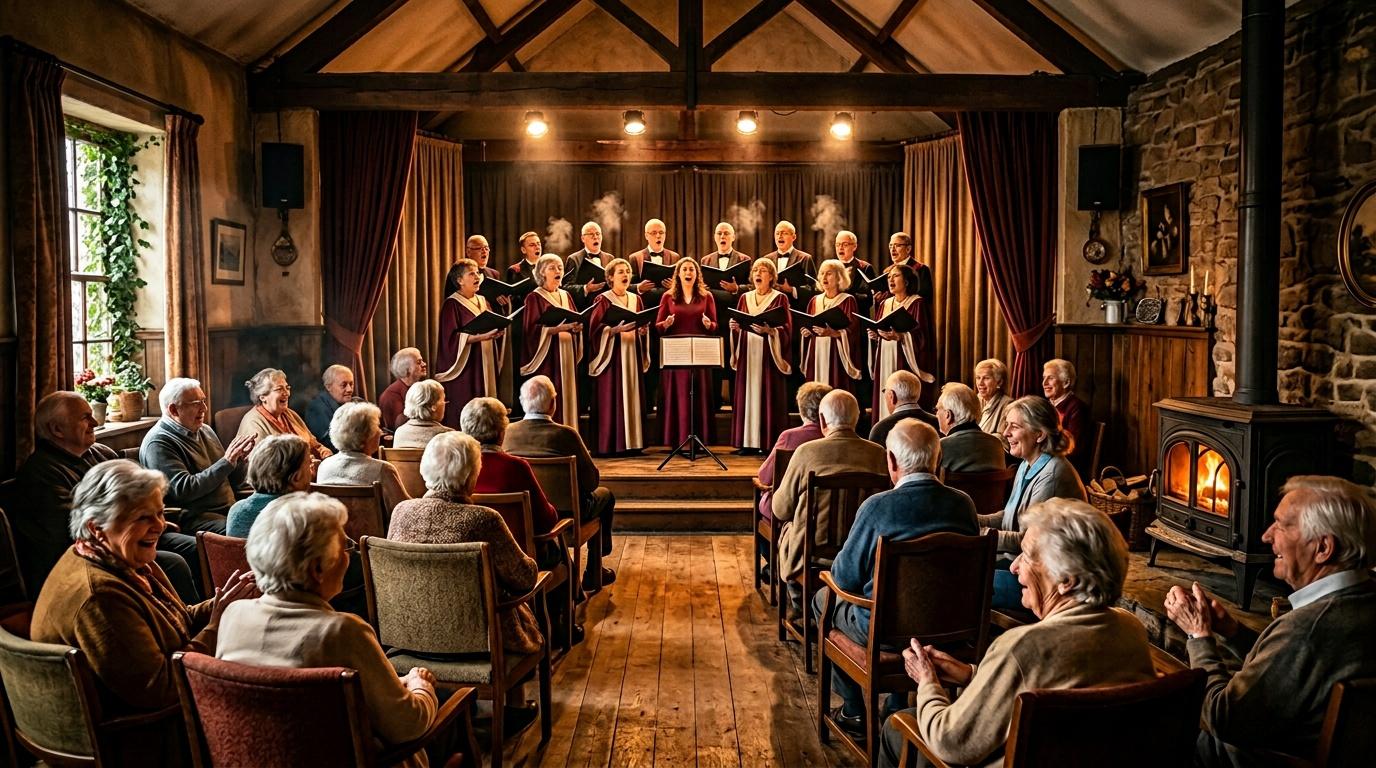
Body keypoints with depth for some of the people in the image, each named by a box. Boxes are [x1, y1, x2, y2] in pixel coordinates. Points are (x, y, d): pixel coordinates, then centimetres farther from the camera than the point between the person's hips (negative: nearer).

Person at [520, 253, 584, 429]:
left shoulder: (566, 296, 16)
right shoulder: (534, 298, -4)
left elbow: (576, 321, 17)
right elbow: (532, 329, -12)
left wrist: (577, 326, -7)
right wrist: (560, 327, -24)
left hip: (568, 355, 6)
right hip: (548, 357, -6)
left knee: (567, 398, 5)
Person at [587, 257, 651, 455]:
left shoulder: (636, 300, 13)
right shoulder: (603, 300, -4)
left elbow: (643, 326, 17)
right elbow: (595, 329, -11)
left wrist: (643, 330, -5)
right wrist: (618, 329, -23)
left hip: (633, 355, 6)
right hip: (612, 356, -5)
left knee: (632, 397, 5)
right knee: (612, 399, -7)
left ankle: (632, 442, 10)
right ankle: (610, 445, -3)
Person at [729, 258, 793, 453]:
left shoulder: (780, 298, 1)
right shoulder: (745, 298, 14)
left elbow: (786, 329, -6)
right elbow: (737, 326, 15)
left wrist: (769, 330, -22)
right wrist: (734, 327, -6)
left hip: (769, 355, -4)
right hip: (748, 354, 4)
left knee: (768, 396, -6)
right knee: (748, 395, 1)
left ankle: (770, 442, -3)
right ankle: (749, 442, 5)